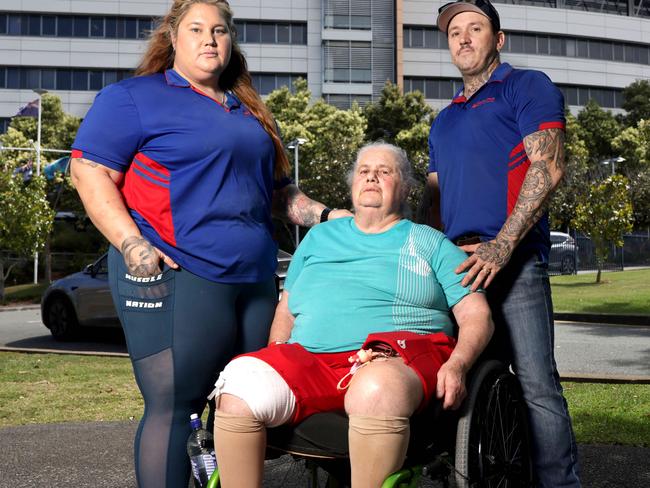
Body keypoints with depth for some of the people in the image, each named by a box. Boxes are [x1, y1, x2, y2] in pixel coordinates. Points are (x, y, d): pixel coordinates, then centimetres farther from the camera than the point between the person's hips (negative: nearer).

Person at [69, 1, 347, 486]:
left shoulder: (250, 112, 24)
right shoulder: (134, 97, 3)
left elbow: (277, 189, 30)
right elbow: (90, 170, -5)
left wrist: (325, 216, 13)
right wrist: (130, 243, -17)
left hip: (255, 279, 7)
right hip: (174, 277, -6)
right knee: (173, 406, -7)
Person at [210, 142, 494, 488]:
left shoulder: (431, 243, 19)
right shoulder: (320, 236, 28)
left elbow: (477, 316, 11)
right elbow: (286, 311, 27)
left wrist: (457, 364, -10)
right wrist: (275, 368, 8)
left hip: (401, 356, -2)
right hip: (309, 356, 3)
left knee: (377, 387, -41)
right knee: (241, 384, -29)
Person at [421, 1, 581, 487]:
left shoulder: (526, 87, 5)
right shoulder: (444, 119, 25)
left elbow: (548, 167, -8)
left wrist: (502, 246, -17)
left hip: (514, 259, -6)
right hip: (459, 264, 7)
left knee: (537, 384, -10)